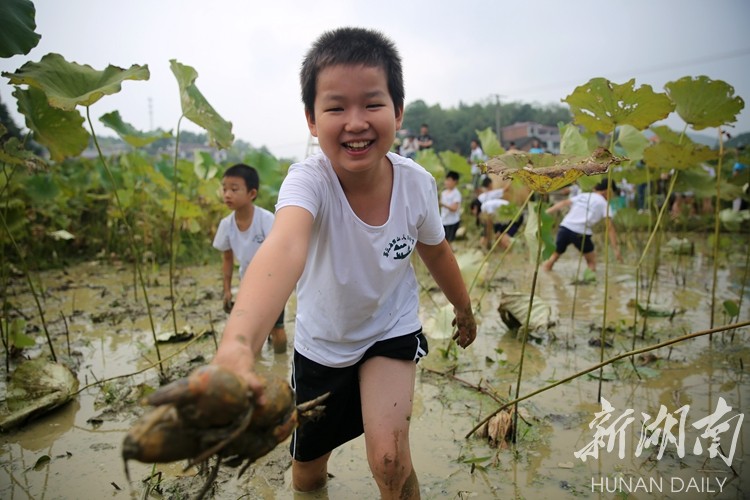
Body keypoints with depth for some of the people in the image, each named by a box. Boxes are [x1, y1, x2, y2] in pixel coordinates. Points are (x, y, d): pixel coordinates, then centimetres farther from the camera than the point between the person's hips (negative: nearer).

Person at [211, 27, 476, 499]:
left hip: (392, 331, 1)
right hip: (321, 343, 0)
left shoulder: (417, 183, -20)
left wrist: (465, 309, 15)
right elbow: (284, 246, -54)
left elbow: (436, 251, 0)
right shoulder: (309, 180, -31)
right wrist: (236, 345, -73)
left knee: (390, 458, -19)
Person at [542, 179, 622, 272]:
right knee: (591, 261, 16)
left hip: (564, 227, 4)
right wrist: (615, 248, 1)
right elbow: (610, 227, 1)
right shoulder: (604, 203, 8)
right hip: (581, 233, -4)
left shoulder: (582, 196, 21)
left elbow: (563, 203, 12)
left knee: (555, 255, 17)